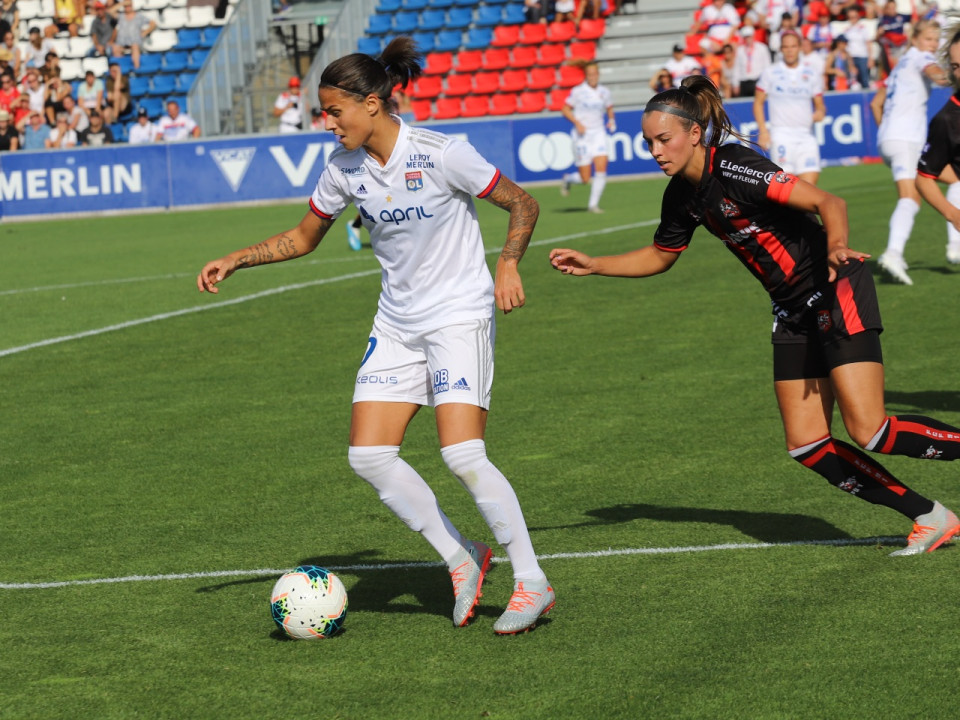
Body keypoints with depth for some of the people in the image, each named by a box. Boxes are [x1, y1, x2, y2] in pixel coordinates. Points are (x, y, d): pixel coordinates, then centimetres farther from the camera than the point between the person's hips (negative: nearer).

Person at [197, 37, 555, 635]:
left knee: (463, 455, -19)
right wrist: (233, 261, 4)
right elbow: (303, 239, 14)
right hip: (397, 326, 7)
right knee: (369, 455, -5)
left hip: (459, 316, -6)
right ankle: (463, 560, 10)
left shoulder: (440, 154, -17)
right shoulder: (344, 166, -1)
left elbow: (523, 204, -7)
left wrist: (508, 265, -22)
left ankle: (532, 583, -6)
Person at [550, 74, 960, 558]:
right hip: (793, 310, 8)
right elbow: (660, 256, 22)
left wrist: (836, 247, -46)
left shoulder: (734, 168, -22)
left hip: (837, 293, -8)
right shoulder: (682, 195, 3)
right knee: (806, 446, 1)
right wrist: (593, 265, 14)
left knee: (868, 431, -18)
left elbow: (828, 203, -27)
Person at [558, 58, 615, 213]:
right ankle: (567, 179, 32)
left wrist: (611, 120, 1)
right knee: (585, 178, -4)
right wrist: (577, 123, -16)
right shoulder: (577, 91, -7)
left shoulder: (604, 92, 5)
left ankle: (593, 204, -2)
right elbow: (565, 110, -3)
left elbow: (609, 108, 21)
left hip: (599, 133, 3)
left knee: (601, 169, -14)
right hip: (582, 135, -3)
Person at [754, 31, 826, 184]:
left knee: (809, 181, -9)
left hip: (806, 135, 3)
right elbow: (758, 102, 9)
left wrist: (820, 112, -7)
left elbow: (819, 105, 17)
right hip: (781, 135, -3)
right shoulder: (770, 73, 5)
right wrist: (763, 130, -2)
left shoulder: (811, 75, 11)